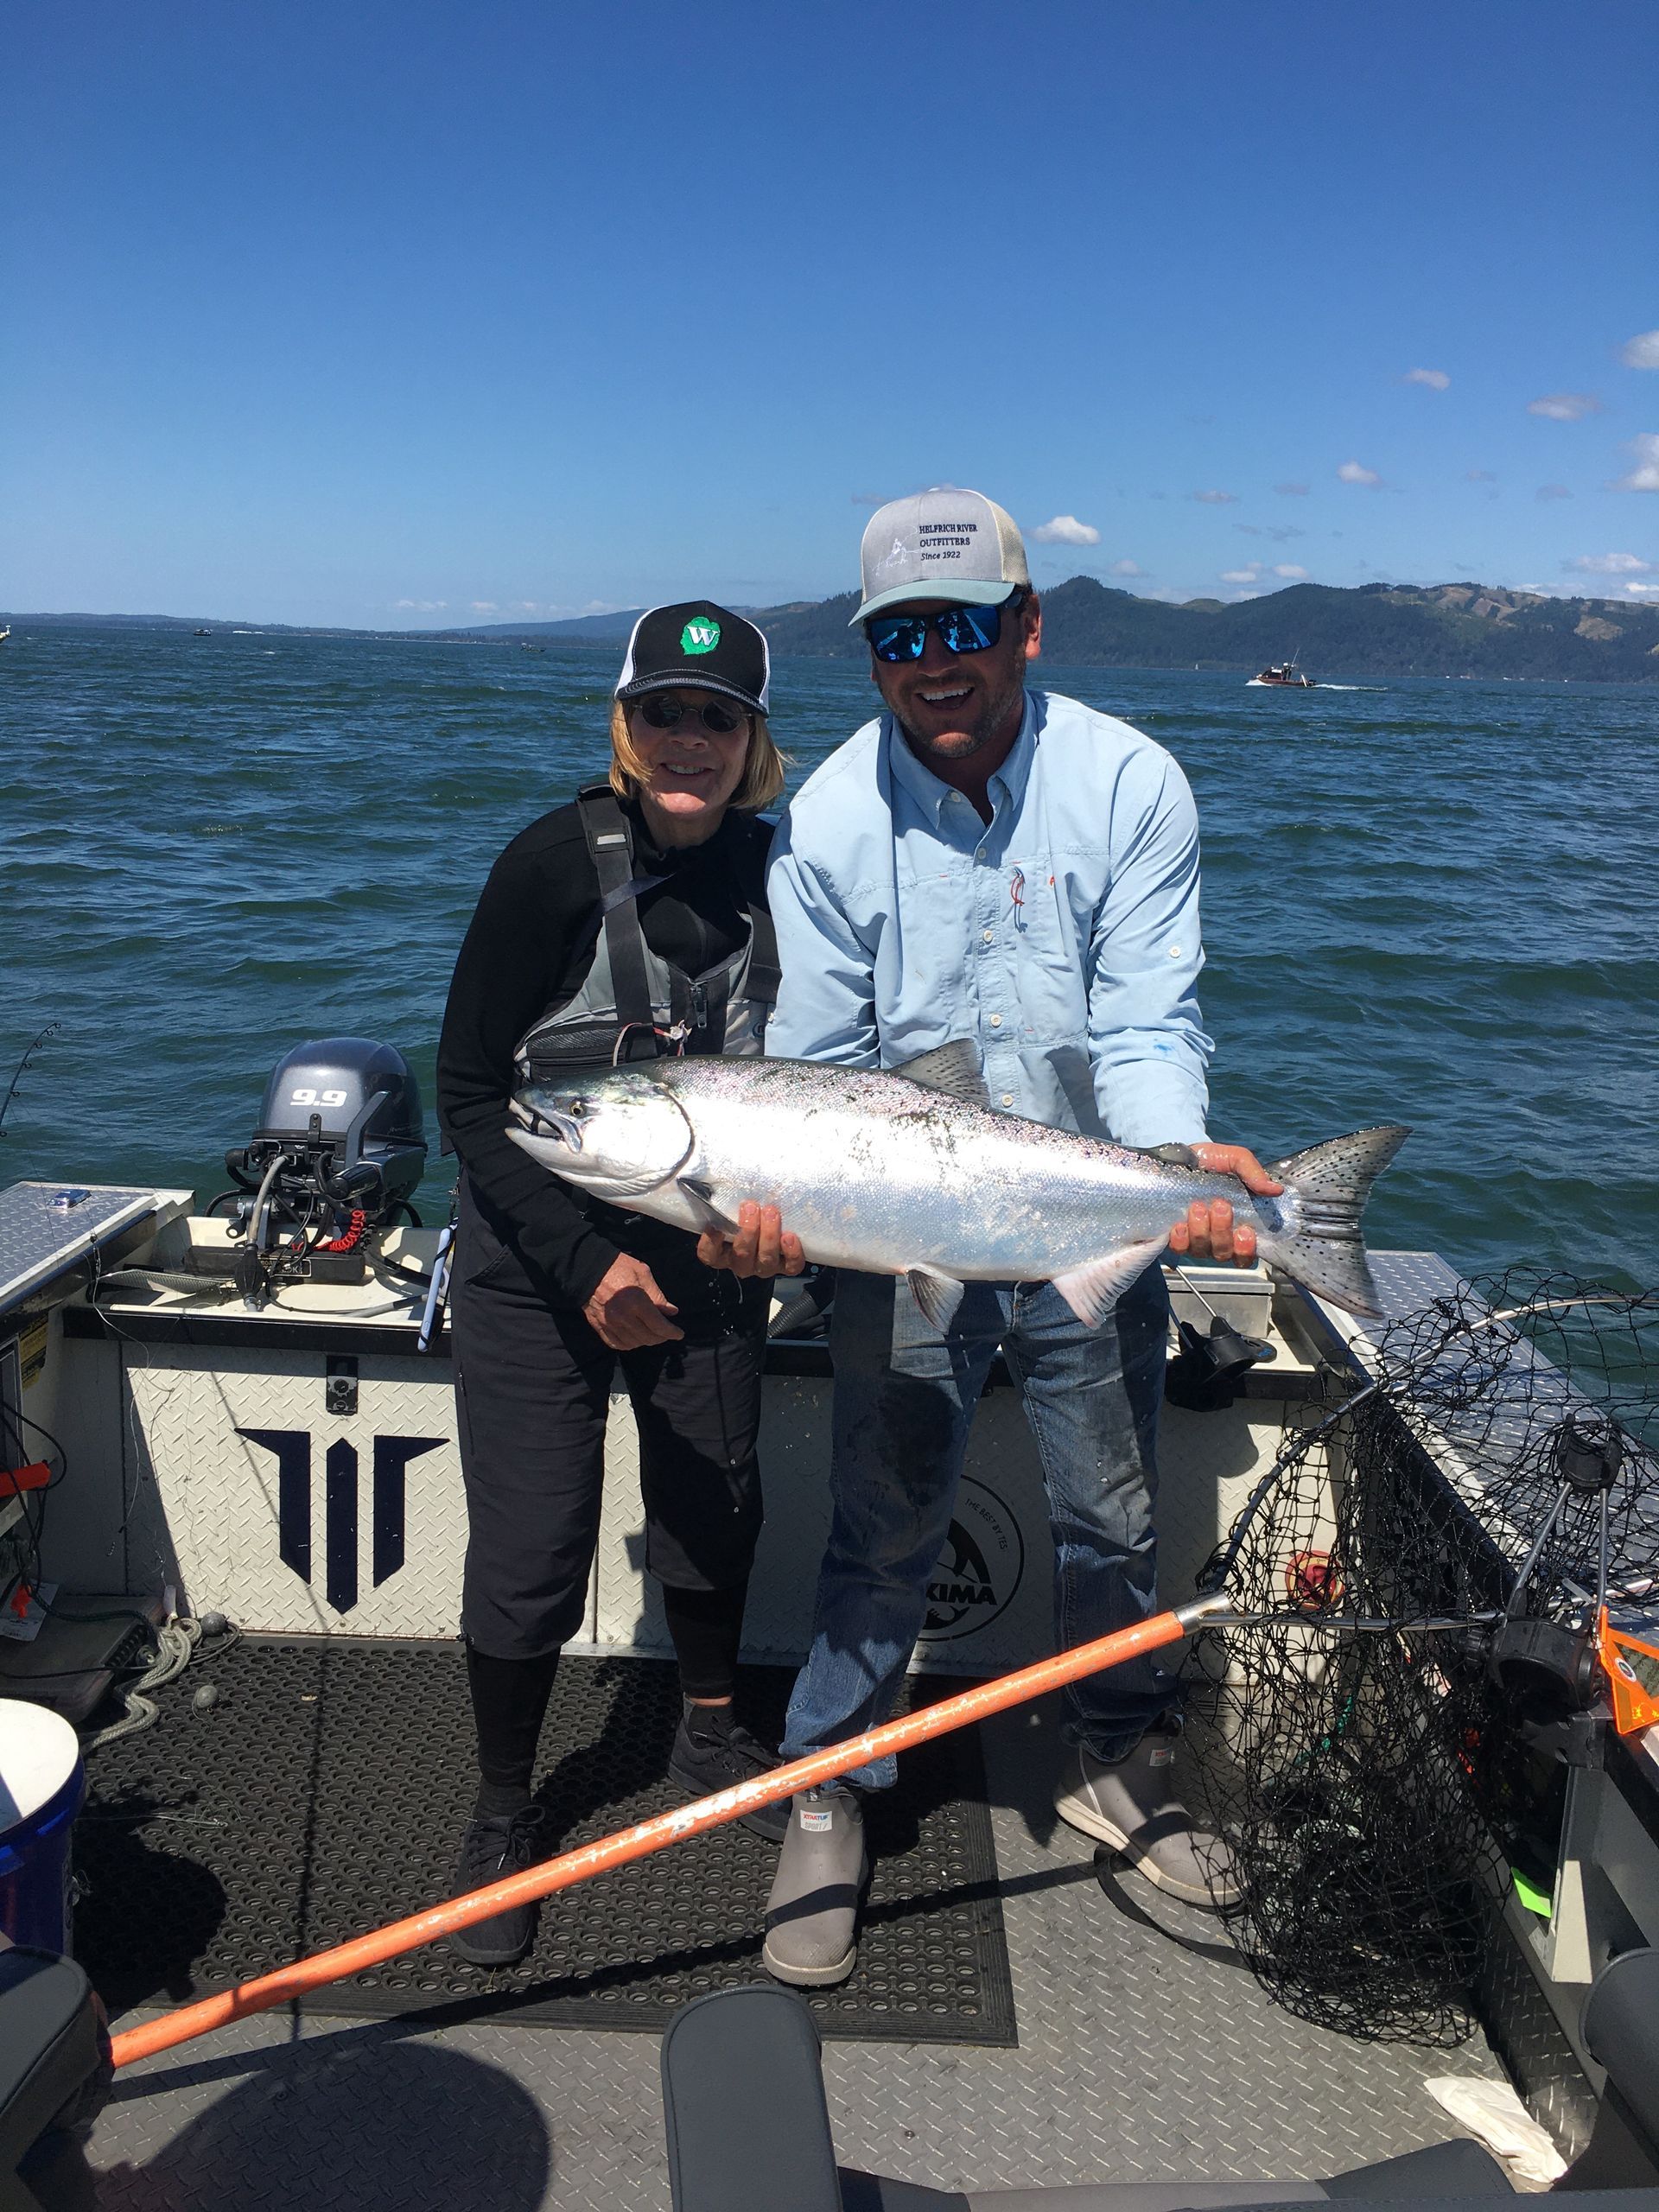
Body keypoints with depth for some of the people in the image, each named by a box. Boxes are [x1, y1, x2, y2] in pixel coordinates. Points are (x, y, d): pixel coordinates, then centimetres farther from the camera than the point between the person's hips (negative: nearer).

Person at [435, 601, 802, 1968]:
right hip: (538, 1259, -4)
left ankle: (712, 1736, 42)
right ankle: (503, 1814, 23)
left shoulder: (776, 871, -8)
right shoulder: (559, 864, -19)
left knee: (715, 1501, 16)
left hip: (705, 1252, 4)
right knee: (532, 1544, -1)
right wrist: (585, 1265, -21)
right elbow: (469, 1093, -16)